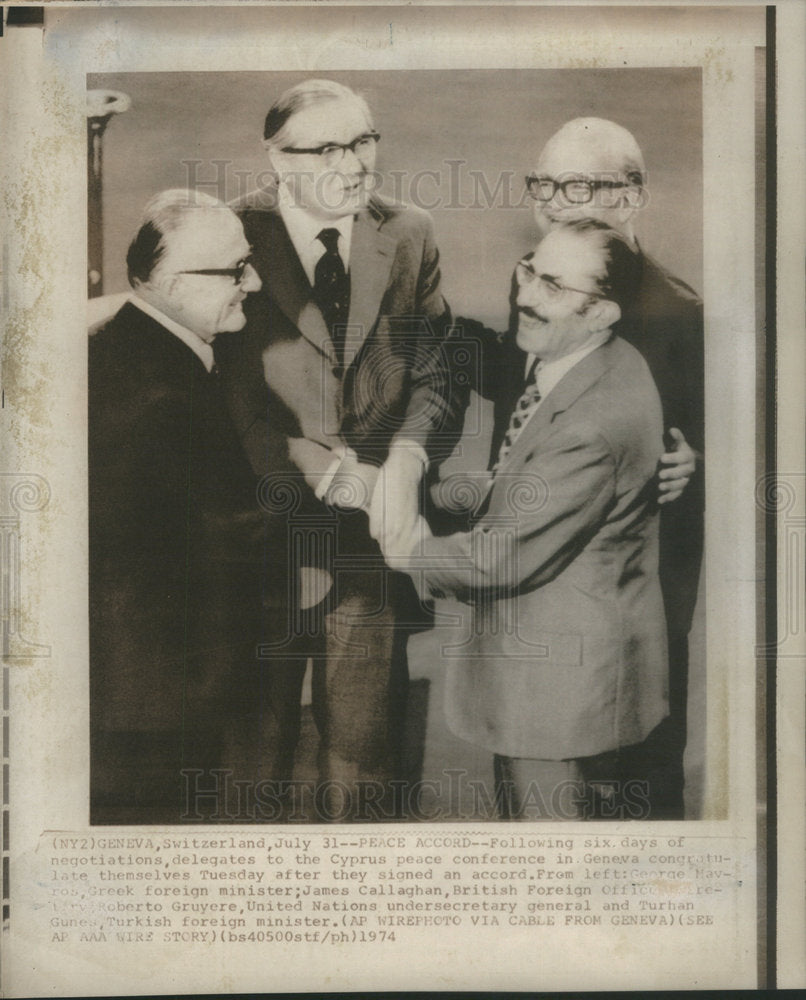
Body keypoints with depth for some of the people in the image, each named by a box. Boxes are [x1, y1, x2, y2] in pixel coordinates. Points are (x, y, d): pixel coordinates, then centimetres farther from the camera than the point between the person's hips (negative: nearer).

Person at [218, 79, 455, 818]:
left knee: (364, 744, 15)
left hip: (372, 537, 3)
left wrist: (406, 459, -15)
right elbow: (226, 409, -11)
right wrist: (338, 476, -16)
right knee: (256, 743, 13)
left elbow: (433, 376, 5)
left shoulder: (409, 236, 3)